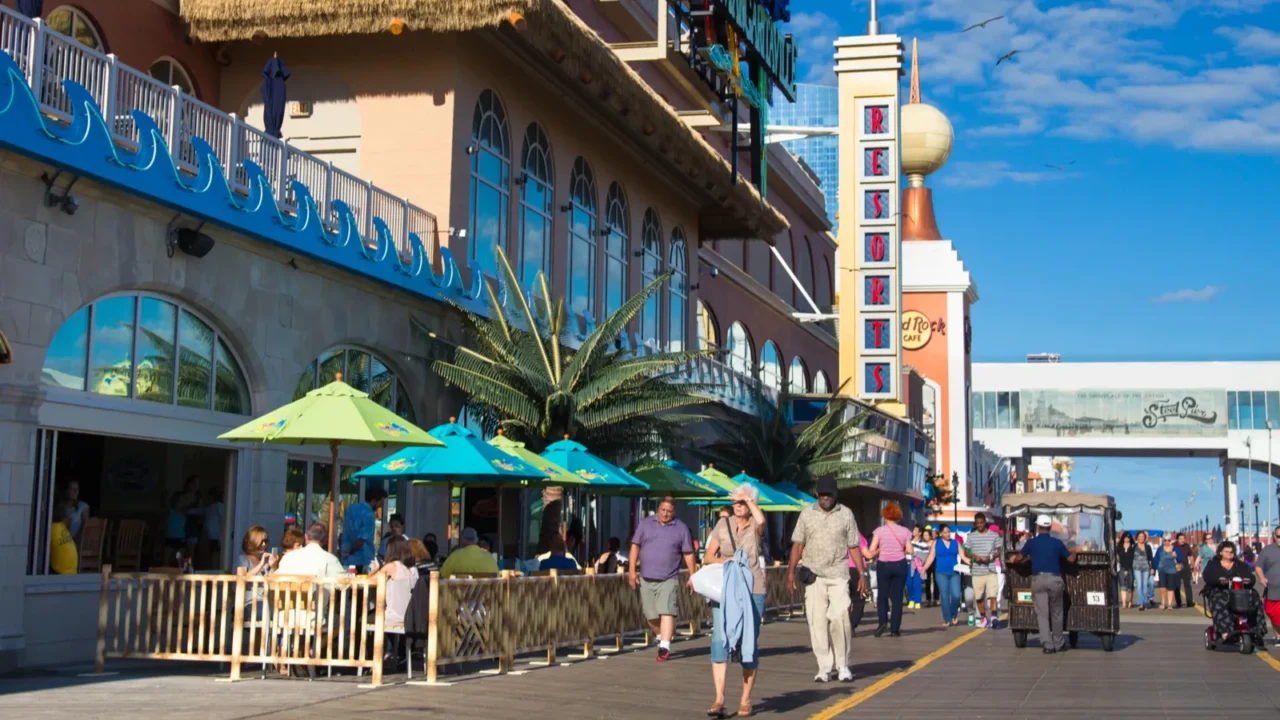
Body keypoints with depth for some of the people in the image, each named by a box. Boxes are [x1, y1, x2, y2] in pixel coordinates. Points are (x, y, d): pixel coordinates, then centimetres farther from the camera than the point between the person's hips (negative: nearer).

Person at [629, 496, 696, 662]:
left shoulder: (681, 528, 3)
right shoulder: (645, 524, 6)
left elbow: (688, 554, 5)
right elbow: (635, 546, 5)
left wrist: (692, 576, 2)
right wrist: (632, 570, -1)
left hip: (668, 579, -2)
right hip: (646, 578, 2)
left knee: (667, 612, -14)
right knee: (651, 616, 9)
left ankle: (664, 647, -15)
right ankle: (661, 637, 34)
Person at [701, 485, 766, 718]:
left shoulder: (755, 526, 1)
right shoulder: (723, 525, 8)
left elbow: (761, 520, -25)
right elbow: (708, 557, 9)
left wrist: (749, 499, -10)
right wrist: (724, 561, -11)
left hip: (752, 590, -2)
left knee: (749, 644, 4)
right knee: (719, 640, -10)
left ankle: (746, 700, 14)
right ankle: (719, 699, -12)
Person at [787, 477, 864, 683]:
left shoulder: (846, 514, 6)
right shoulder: (807, 514, 7)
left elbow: (854, 547, 7)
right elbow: (798, 545, 8)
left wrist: (862, 573, 2)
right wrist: (791, 571, 0)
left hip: (838, 575, -1)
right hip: (814, 576, 1)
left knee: (840, 618, -11)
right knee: (817, 622, 0)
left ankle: (843, 666, 2)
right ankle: (824, 668, 7)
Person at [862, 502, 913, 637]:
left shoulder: (879, 531, -5)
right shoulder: (905, 531, 1)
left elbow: (871, 552, -8)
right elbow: (910, 551, -2)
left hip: (884, 565, -1)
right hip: (900, 565, 1)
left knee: (882, 595, 13)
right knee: (897, 597, 6)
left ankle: (883, 621, -7)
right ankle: (894, 629, 3)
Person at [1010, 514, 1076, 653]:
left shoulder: (1031, 542, 1)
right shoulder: (1057, 543, 2)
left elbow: (1019, 558, 10)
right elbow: (1071, 559, 7)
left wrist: (1012, 560, 33)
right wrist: (1074, 553, 30)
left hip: (1038, 579, -1)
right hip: (1055, 579, 1)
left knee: (1042, 613, 1)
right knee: (1056, 613, 12)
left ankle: (1047, 645, -5)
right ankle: (1058, 644, 21)